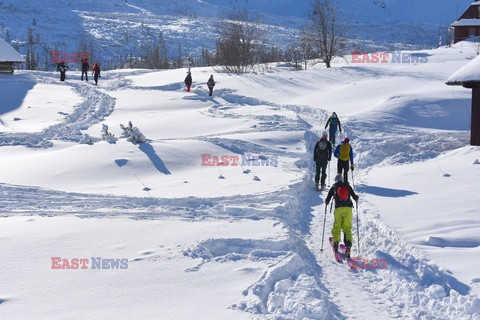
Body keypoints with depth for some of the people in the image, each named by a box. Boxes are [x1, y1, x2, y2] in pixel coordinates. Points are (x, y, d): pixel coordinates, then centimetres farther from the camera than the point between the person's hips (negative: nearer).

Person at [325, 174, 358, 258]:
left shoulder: (333, 188, 12)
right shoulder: (348, 186, 15)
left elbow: (327, 200, 11)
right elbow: (355, 197, 17)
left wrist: (326, 203, 35)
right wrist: (356, 199, 41)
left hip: (338, 208, -1)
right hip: (348, 208, 1)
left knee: (336, 227, 11)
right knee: (347, 227, 1)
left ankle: (335, 242, -1)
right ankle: (348, 243, -19)